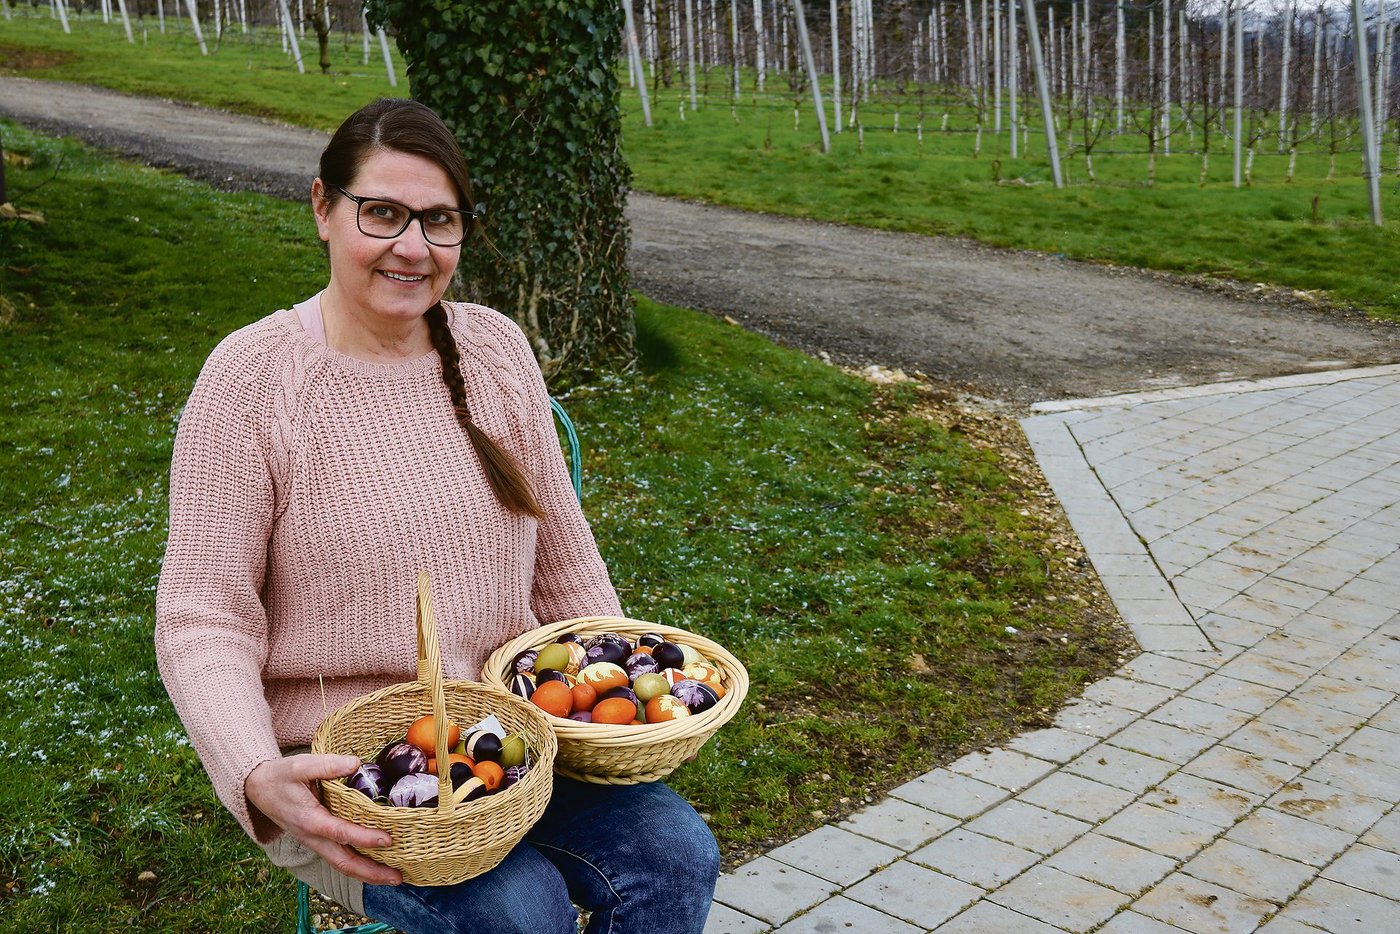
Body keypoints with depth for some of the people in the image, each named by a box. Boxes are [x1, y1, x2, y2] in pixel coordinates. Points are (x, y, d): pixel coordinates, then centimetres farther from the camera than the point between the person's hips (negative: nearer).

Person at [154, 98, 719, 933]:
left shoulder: (495, 348, 3)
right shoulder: (253, 375, -11)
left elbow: (563, 557, 10)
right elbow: (204, 621, -11)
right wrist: (258, 778, -26)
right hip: (338, 767, -4)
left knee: (676, 855, -14)